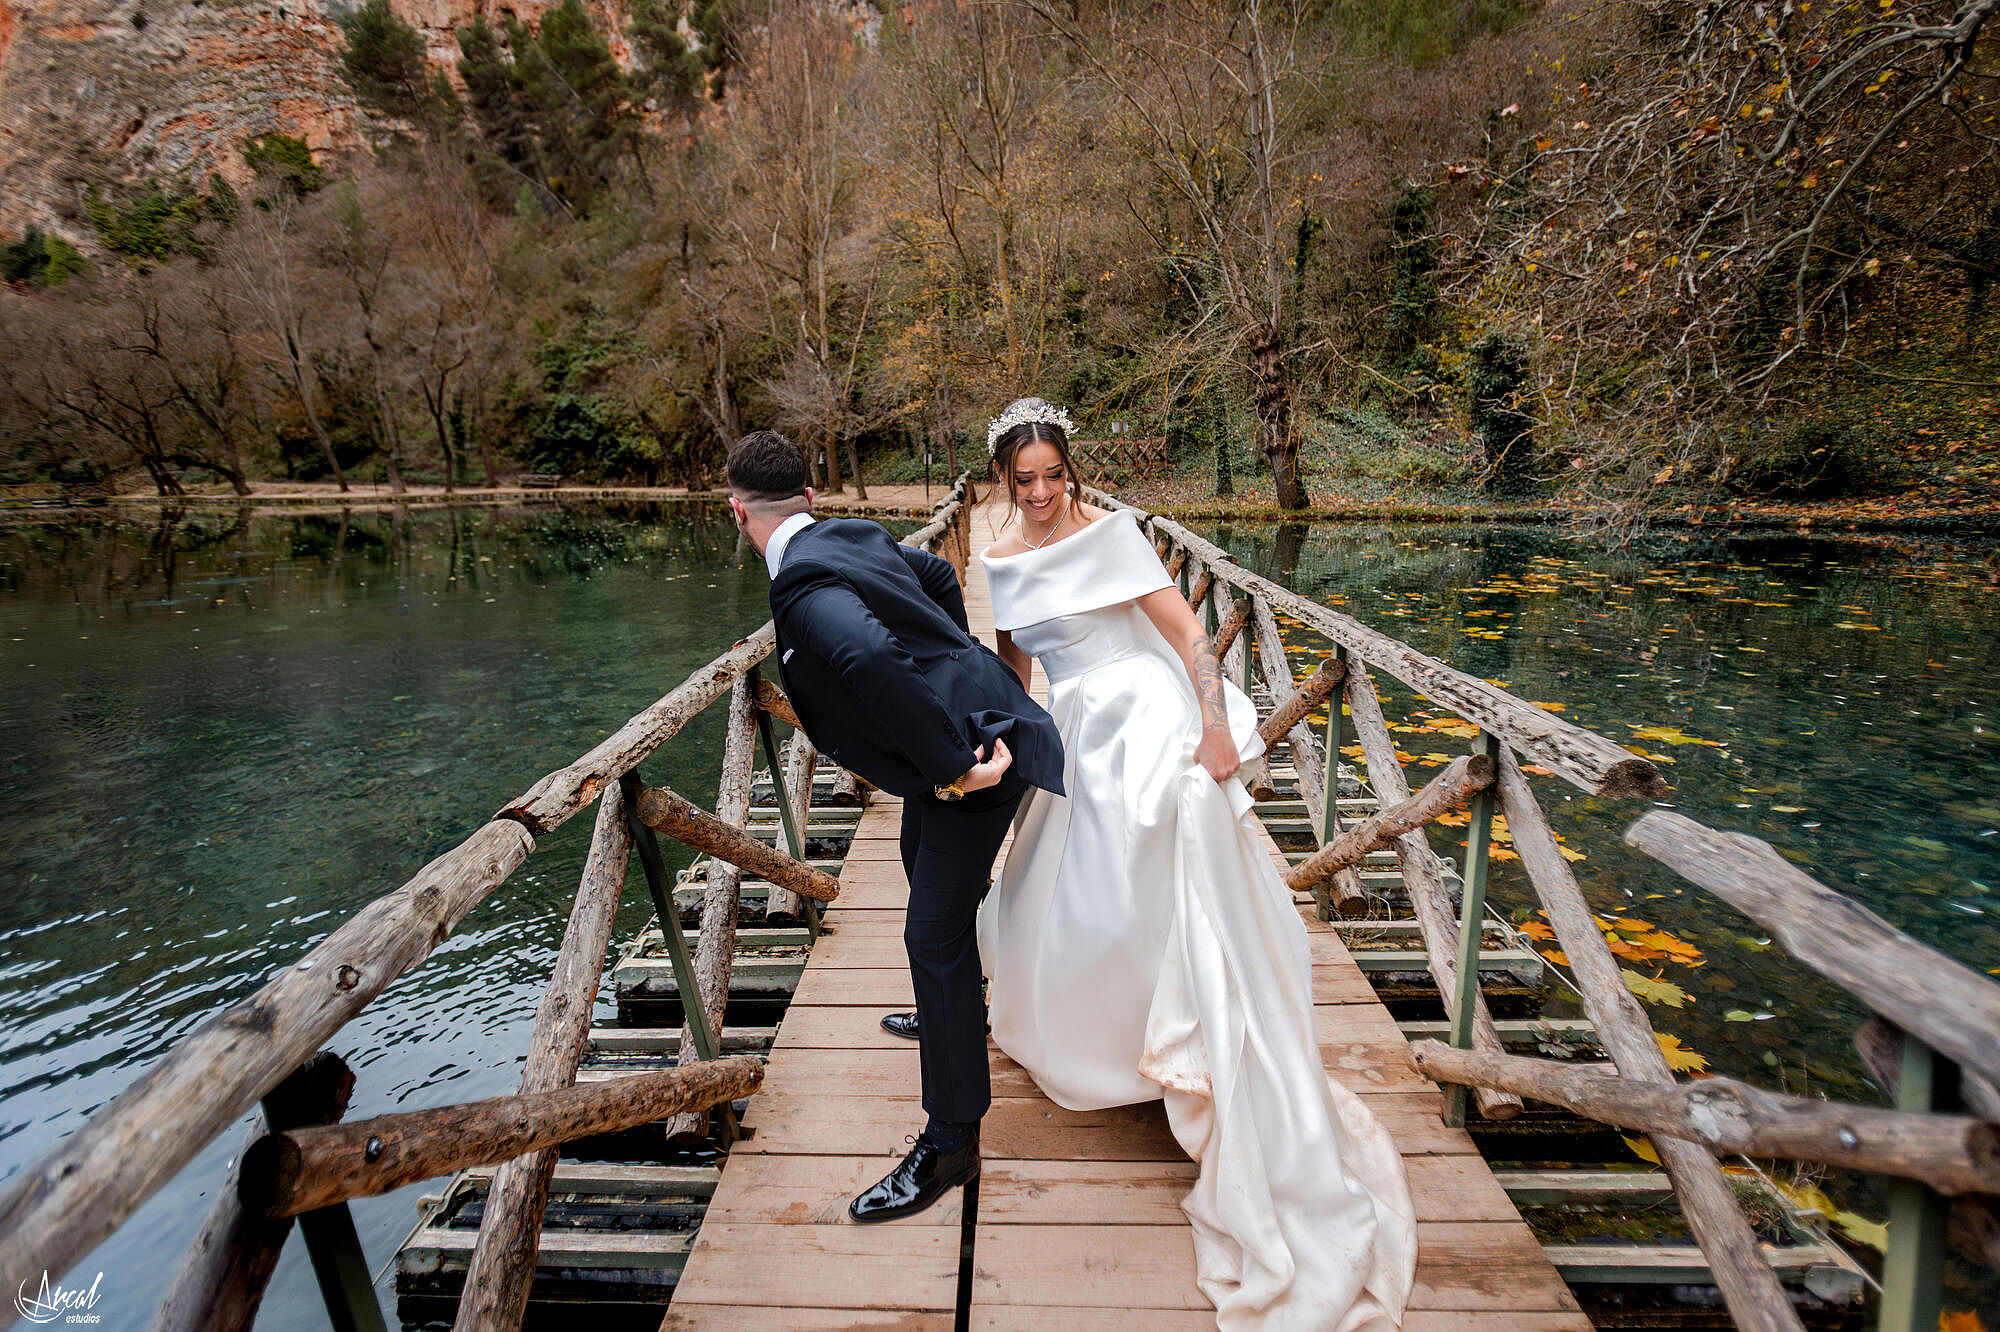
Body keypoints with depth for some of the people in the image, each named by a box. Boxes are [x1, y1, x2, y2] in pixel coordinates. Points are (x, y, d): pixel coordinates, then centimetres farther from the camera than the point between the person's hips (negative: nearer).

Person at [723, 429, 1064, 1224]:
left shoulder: (804, 584, -26)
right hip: (951, 735, 11)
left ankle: (951, 1141, 12)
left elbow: (871, 659, -45)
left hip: (973, 752, -11)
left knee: (933, 932, -4)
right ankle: (950, 1014, 57)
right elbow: (939, 575, 21)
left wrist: (952, 765, -36)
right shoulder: (854, 536, 4)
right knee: (923, 863, 31)